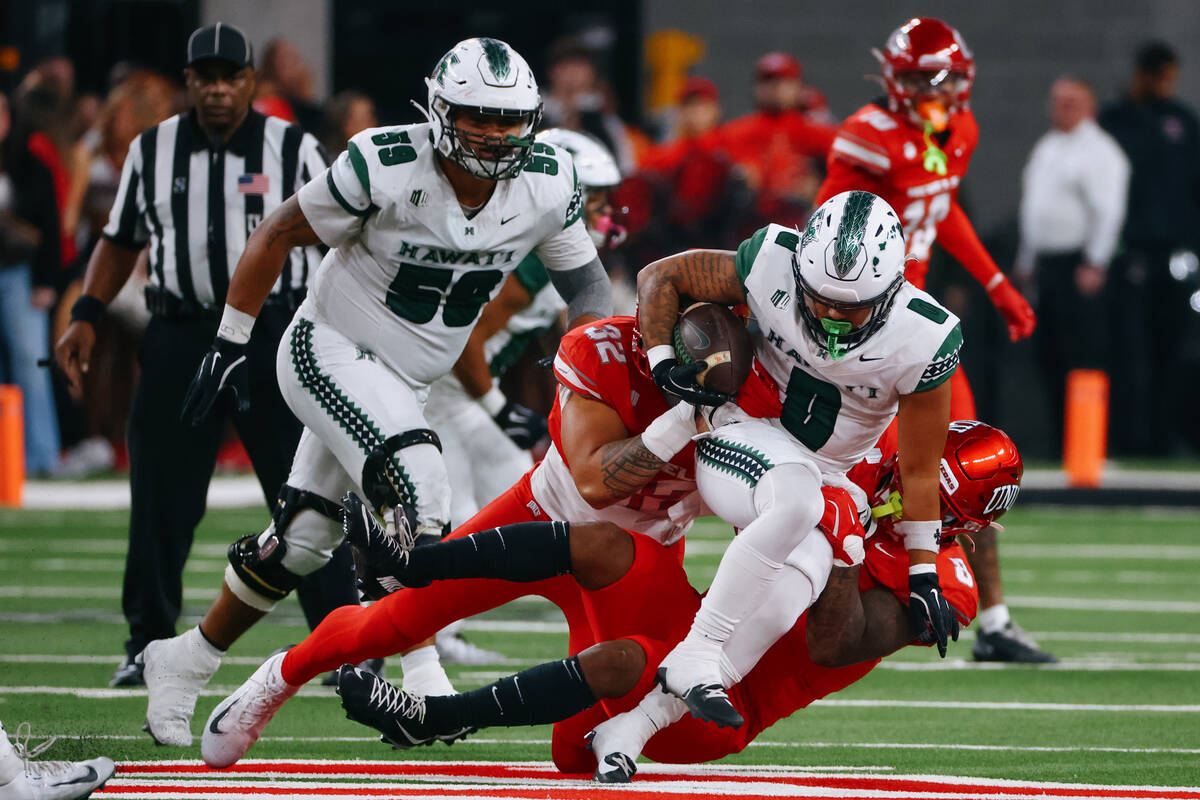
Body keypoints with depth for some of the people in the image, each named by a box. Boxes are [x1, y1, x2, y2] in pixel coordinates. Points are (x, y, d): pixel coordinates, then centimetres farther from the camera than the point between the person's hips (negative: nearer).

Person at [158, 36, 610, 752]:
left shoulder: (548, 184, -11)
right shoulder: (387, 167, -24)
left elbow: (585, 278, 3)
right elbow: (279, 235, -12)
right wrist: (231, 341, -10)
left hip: (403, 382, 6)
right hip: (331, 352, -6)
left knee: (301, 543, 12)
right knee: (415, 481, -28)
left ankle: (186, 664, 27)